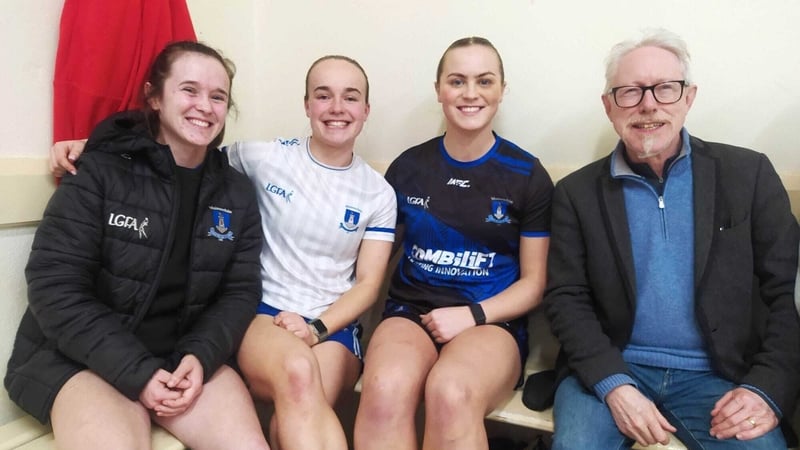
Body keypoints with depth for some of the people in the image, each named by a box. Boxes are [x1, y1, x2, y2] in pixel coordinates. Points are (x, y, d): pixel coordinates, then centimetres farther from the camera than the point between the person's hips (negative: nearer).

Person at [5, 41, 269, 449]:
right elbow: (54, 287, -12)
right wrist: (136, 371, -19)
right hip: (81, 357, -2)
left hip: (185, 354, 3)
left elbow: (240, 291, 1)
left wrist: (200, 356, -17)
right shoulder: (100, 171, -8)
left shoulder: (236, 193, 3)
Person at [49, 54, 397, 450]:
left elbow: (368, 284, 3)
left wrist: (317, 328, -13)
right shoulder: (266, 158, 1)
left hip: (334, 325, 1)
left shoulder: (379, 194, 4)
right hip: (262, 313, 0)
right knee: (298, 372, -34)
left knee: (301, 410, -31)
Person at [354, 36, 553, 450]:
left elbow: (533, 283, 4)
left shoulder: (528, 176, 3)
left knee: (451, 394, -35)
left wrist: (472, 315, -11)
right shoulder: (406, 167, 8)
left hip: (491, 321, -1)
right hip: (411, 310, 2)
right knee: (384, 391, -33)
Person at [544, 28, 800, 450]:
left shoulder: (749, 174, 2)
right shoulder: (577, 192, 0)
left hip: (717, 376, 1)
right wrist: (613, 386, -14)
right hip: (610, 369, -1)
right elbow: (566, 298, -2)